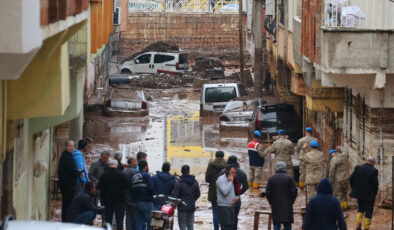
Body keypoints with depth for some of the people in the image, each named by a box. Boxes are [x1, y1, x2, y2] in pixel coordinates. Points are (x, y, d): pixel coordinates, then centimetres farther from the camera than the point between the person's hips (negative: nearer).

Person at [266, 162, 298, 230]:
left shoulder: (271, 178, -1)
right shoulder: (289, 177, -4)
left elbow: (268, 193, -3)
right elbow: (294, 191, -5)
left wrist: (271, 203, 10)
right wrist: (291, 202, 9)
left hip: (276, 206, 1)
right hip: (287, 206, -1)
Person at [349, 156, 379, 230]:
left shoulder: (358, 168, -2)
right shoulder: (373, 171, -14)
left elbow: (351, 179, -2)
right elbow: (375, 183, -19)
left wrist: (354, 189, 10)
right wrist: (374, 193, -2)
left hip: (359, 193, 4)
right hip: (369, 195, -4)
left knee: (361, 209, 23)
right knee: (368, 212, 9)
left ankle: (358, 224, 6)